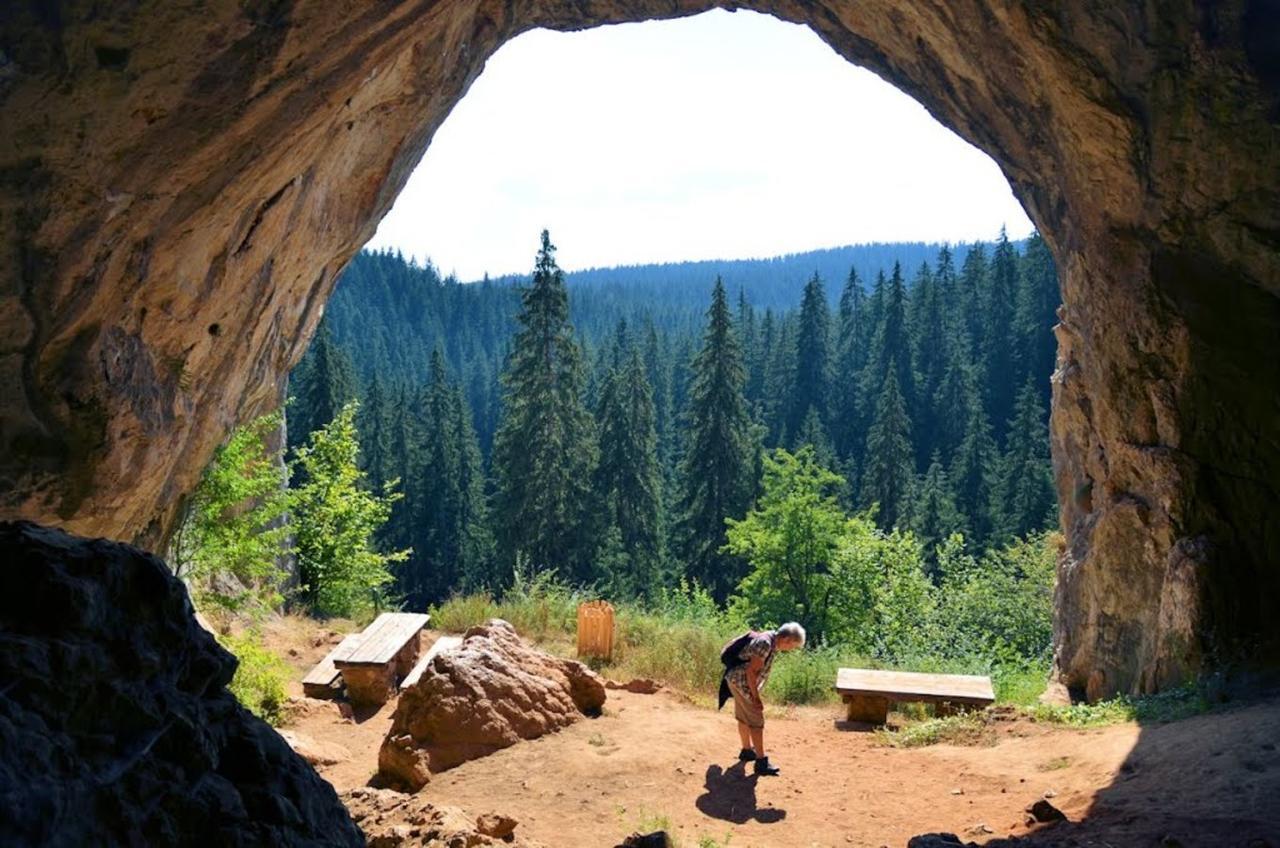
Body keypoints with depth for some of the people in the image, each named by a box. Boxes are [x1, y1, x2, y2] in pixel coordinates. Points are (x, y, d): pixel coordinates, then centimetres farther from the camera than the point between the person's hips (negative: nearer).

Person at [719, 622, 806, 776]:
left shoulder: (772, 642, 7)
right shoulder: (765, 643, -24)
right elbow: (751, 671, -25)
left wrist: (756, 693, 20)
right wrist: (756, 697, -21)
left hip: (737, 681, 10)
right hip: (741, 681, -10)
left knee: (744, 718, 22)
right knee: (756, 721, -8)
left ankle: (747, 750, 36)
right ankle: (761, 762, -6)